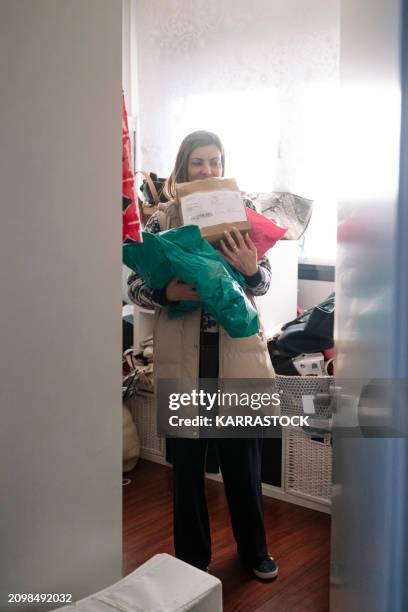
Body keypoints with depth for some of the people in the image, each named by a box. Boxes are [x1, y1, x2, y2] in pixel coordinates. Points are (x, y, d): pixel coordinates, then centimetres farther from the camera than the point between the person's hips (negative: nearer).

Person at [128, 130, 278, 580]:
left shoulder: (242, 210, 3)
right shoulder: (163, 217, -1)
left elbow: (263, 282, 1)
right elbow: (135, 285, -3)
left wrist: (251, 269, -22)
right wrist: (168, 292, -24)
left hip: (237, 349, 1)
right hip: (183, 354, -1)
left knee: (243, 454, 12)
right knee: (187, 458, 11)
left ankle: (253, 549, 34)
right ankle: (192, 558, 30)